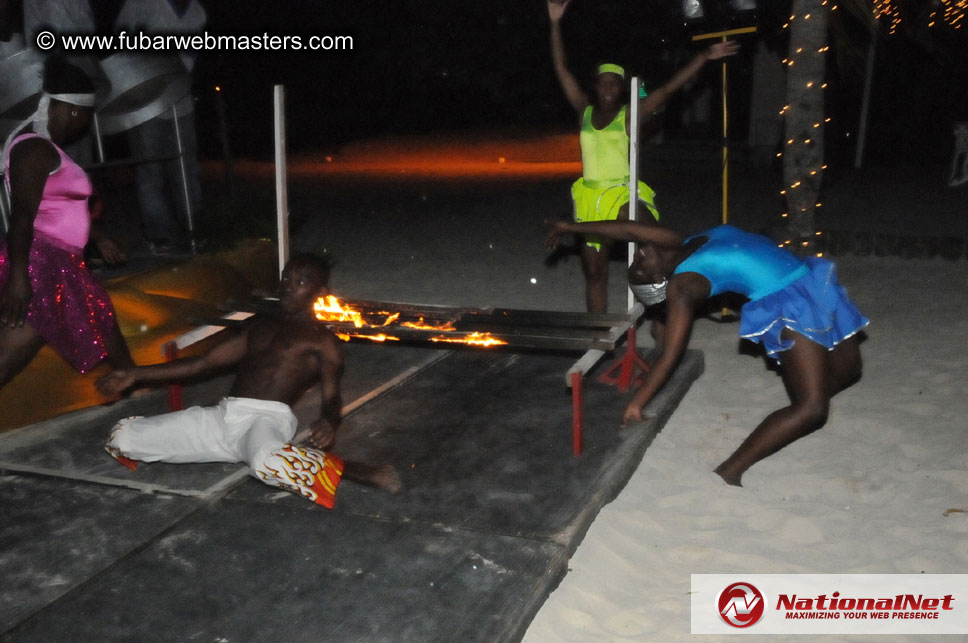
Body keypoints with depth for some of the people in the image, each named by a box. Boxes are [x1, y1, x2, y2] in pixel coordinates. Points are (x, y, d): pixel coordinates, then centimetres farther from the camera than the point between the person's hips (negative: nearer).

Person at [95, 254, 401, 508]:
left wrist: (329, 421, -26)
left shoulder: (321, 340, 11)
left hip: (267, 417, -5)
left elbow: (331, 397, 0)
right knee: (121, 436, -7)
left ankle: (363, 472, -28)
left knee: (269, 462, -43)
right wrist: (135, 375, 24)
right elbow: (203, 363, 28)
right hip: (222, 416, 6)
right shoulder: (260, 326, 27)